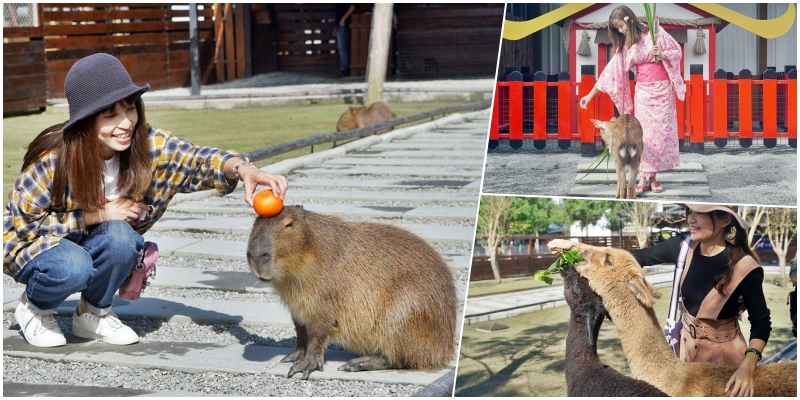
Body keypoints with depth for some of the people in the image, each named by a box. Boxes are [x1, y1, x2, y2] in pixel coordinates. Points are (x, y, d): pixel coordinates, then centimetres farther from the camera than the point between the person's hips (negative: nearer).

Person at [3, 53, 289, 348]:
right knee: (73, 268, -36)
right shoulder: (53, 159, -28)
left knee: (120, 237, -31)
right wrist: (97, 215, -27)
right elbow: (21, 222, -19)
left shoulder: (148, 144, -20)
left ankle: (93, 313, -1)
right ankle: (33, 306, 0)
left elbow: (196, 160, -36)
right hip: (34, 245, -3)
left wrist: (242, 168, -58)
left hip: (91, 248, 4)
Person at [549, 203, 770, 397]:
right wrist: (575, 246, -5)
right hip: (686, 346, 5)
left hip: (722, 353, -5)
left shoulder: (743, 266, -23)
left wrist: (748, 366, -31)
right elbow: (637, 257, 0)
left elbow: (761, 323, -15)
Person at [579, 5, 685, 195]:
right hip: (643, 92, 2)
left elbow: (676, 51, 0)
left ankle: (653, 178, 5)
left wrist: (662, 54, -22)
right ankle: (643, 180, -2)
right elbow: (611, 71, 3)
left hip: (663, 89, -2)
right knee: (644, 133, -3)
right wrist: (590, 95, -1)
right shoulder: (625, 45, 4)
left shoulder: (656, 32, -6)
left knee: (661, 131, -1)